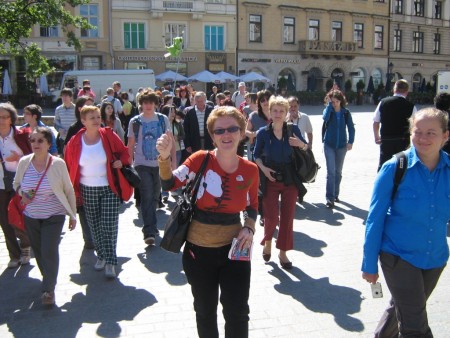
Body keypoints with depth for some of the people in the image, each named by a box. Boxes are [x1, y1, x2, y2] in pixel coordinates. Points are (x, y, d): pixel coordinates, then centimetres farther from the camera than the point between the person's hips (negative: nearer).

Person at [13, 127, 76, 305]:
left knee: (49, 251, -10)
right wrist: (22, 194, -10)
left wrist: (73, 215, 1)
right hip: (31, 217, 4)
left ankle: (48, 289, 2)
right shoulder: (24, 162, -5)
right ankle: (49, 279, 37)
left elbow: (68, 190, -4)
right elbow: (16, 184, 13)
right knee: (38, 252, 14)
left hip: (53, 217, -4)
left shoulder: (58, 164, -13)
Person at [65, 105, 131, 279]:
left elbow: (124, 152, 5)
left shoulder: (109, 135, -6)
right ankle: (101, 255, 30)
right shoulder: (75, 142, -5)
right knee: (94, 225, 12)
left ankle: (110, 262, 5)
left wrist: (121, 161, -16)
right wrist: (72, 190, 1)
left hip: (109, 188, -1)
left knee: (109, 225, -4)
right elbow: (70, 166, 4)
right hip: (87, 190, 2)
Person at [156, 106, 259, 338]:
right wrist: (164, 157, -39)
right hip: (199, 250, -1)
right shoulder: (201, 160, -12)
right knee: (205, 312, 19)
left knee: (237, 314, 10)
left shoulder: (250, 170, -5)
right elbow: (170, 184, -22)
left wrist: (249, 228, -9)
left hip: (234, 249, 1)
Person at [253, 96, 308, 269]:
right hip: (270, 179, -1)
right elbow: (257, 155, 5)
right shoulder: (263, 132, -2)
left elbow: (306, 149, 8)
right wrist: (263, 168, -12)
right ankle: (267, 240, 27)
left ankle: (283, 252, 21)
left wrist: (301, 144, -14)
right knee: (271, 216, -5)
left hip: (290, 180, 1)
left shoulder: (293, 129, -1)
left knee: (287, 217, 6)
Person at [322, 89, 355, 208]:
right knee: (331, 172, -10)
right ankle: (329, 198, -11)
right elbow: (325, 118, -26)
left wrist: (350, 142, -8)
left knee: (338, 172, 13)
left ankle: (335, 194, 27)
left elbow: (351, 128, 2)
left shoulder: (346, 113, 0)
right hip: (329, 145, -2)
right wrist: (329, 104, -19)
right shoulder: (328, 110, -2)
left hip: (341, 146, 2)